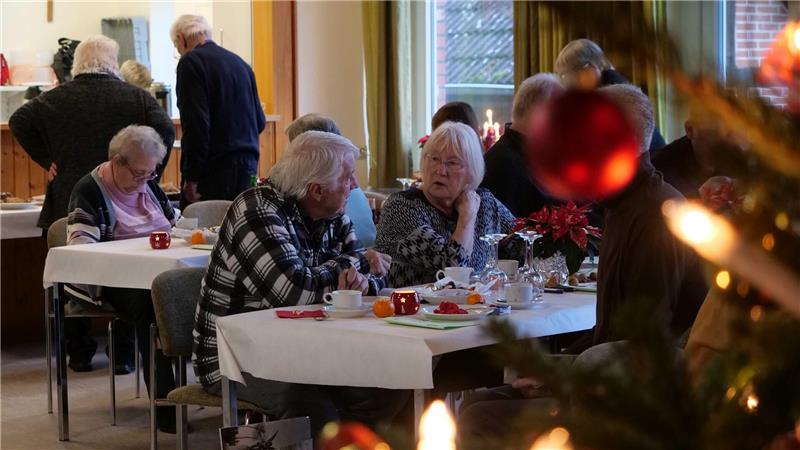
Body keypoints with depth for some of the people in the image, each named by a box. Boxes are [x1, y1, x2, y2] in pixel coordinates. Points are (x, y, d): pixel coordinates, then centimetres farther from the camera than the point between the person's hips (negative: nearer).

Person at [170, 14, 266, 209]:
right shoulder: (240, 63, 14)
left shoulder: (190, 62, -7)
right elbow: (260, 122, 17)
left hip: (213, 170, -7)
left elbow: (196, 123, -15)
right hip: (248, 167, 7)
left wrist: (190, 179, -14)